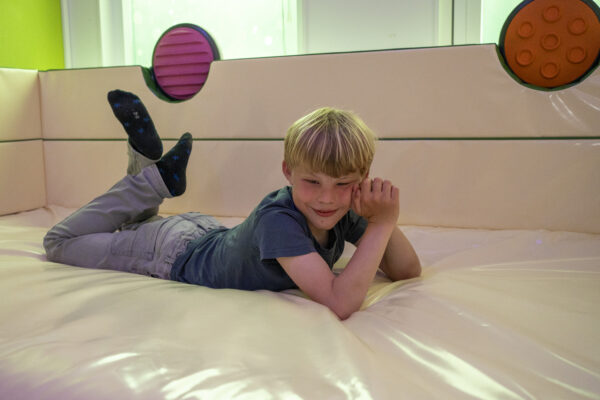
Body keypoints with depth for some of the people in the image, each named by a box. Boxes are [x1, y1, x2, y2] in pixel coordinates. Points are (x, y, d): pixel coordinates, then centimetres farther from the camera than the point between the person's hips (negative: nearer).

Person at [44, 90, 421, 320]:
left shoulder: (345, 215, -21)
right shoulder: (277, 218, -42)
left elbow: (409, 272, -16)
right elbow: (340, 302, -52)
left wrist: (383, 220, -34)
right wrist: (381, 224, -46)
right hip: (175, 252, -6)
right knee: (59, 241, 12)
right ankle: (154, 172, 10)